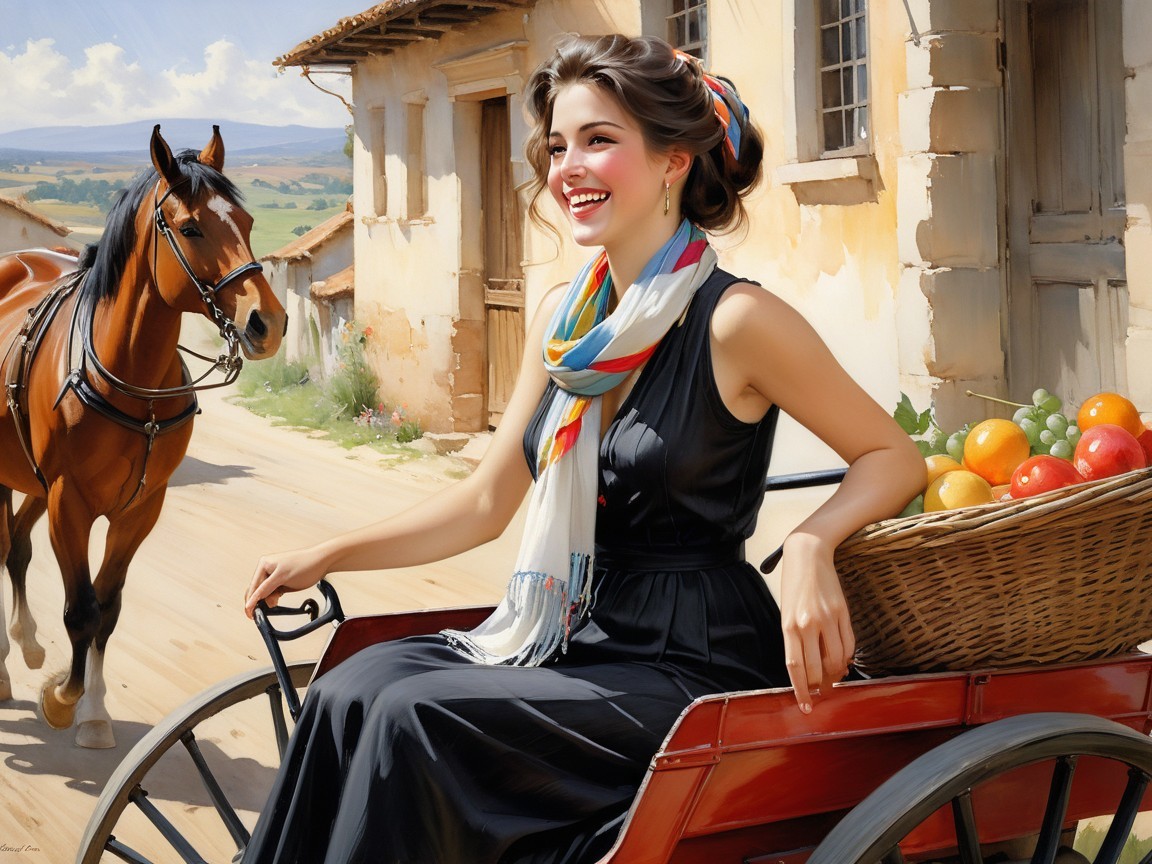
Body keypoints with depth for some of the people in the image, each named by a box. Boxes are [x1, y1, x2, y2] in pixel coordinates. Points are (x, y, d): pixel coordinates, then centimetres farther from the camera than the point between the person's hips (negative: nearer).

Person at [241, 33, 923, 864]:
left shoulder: (735, 321, -14)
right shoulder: (562, 319, 7)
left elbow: (895, 458, -7)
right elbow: (485, 503, 13)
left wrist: (810, 544, -26)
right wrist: (325, 557, 9)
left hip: (694, 663, -6)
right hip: (579, 635, 6)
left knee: (418, 717, -23)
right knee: (354, 689, -15)